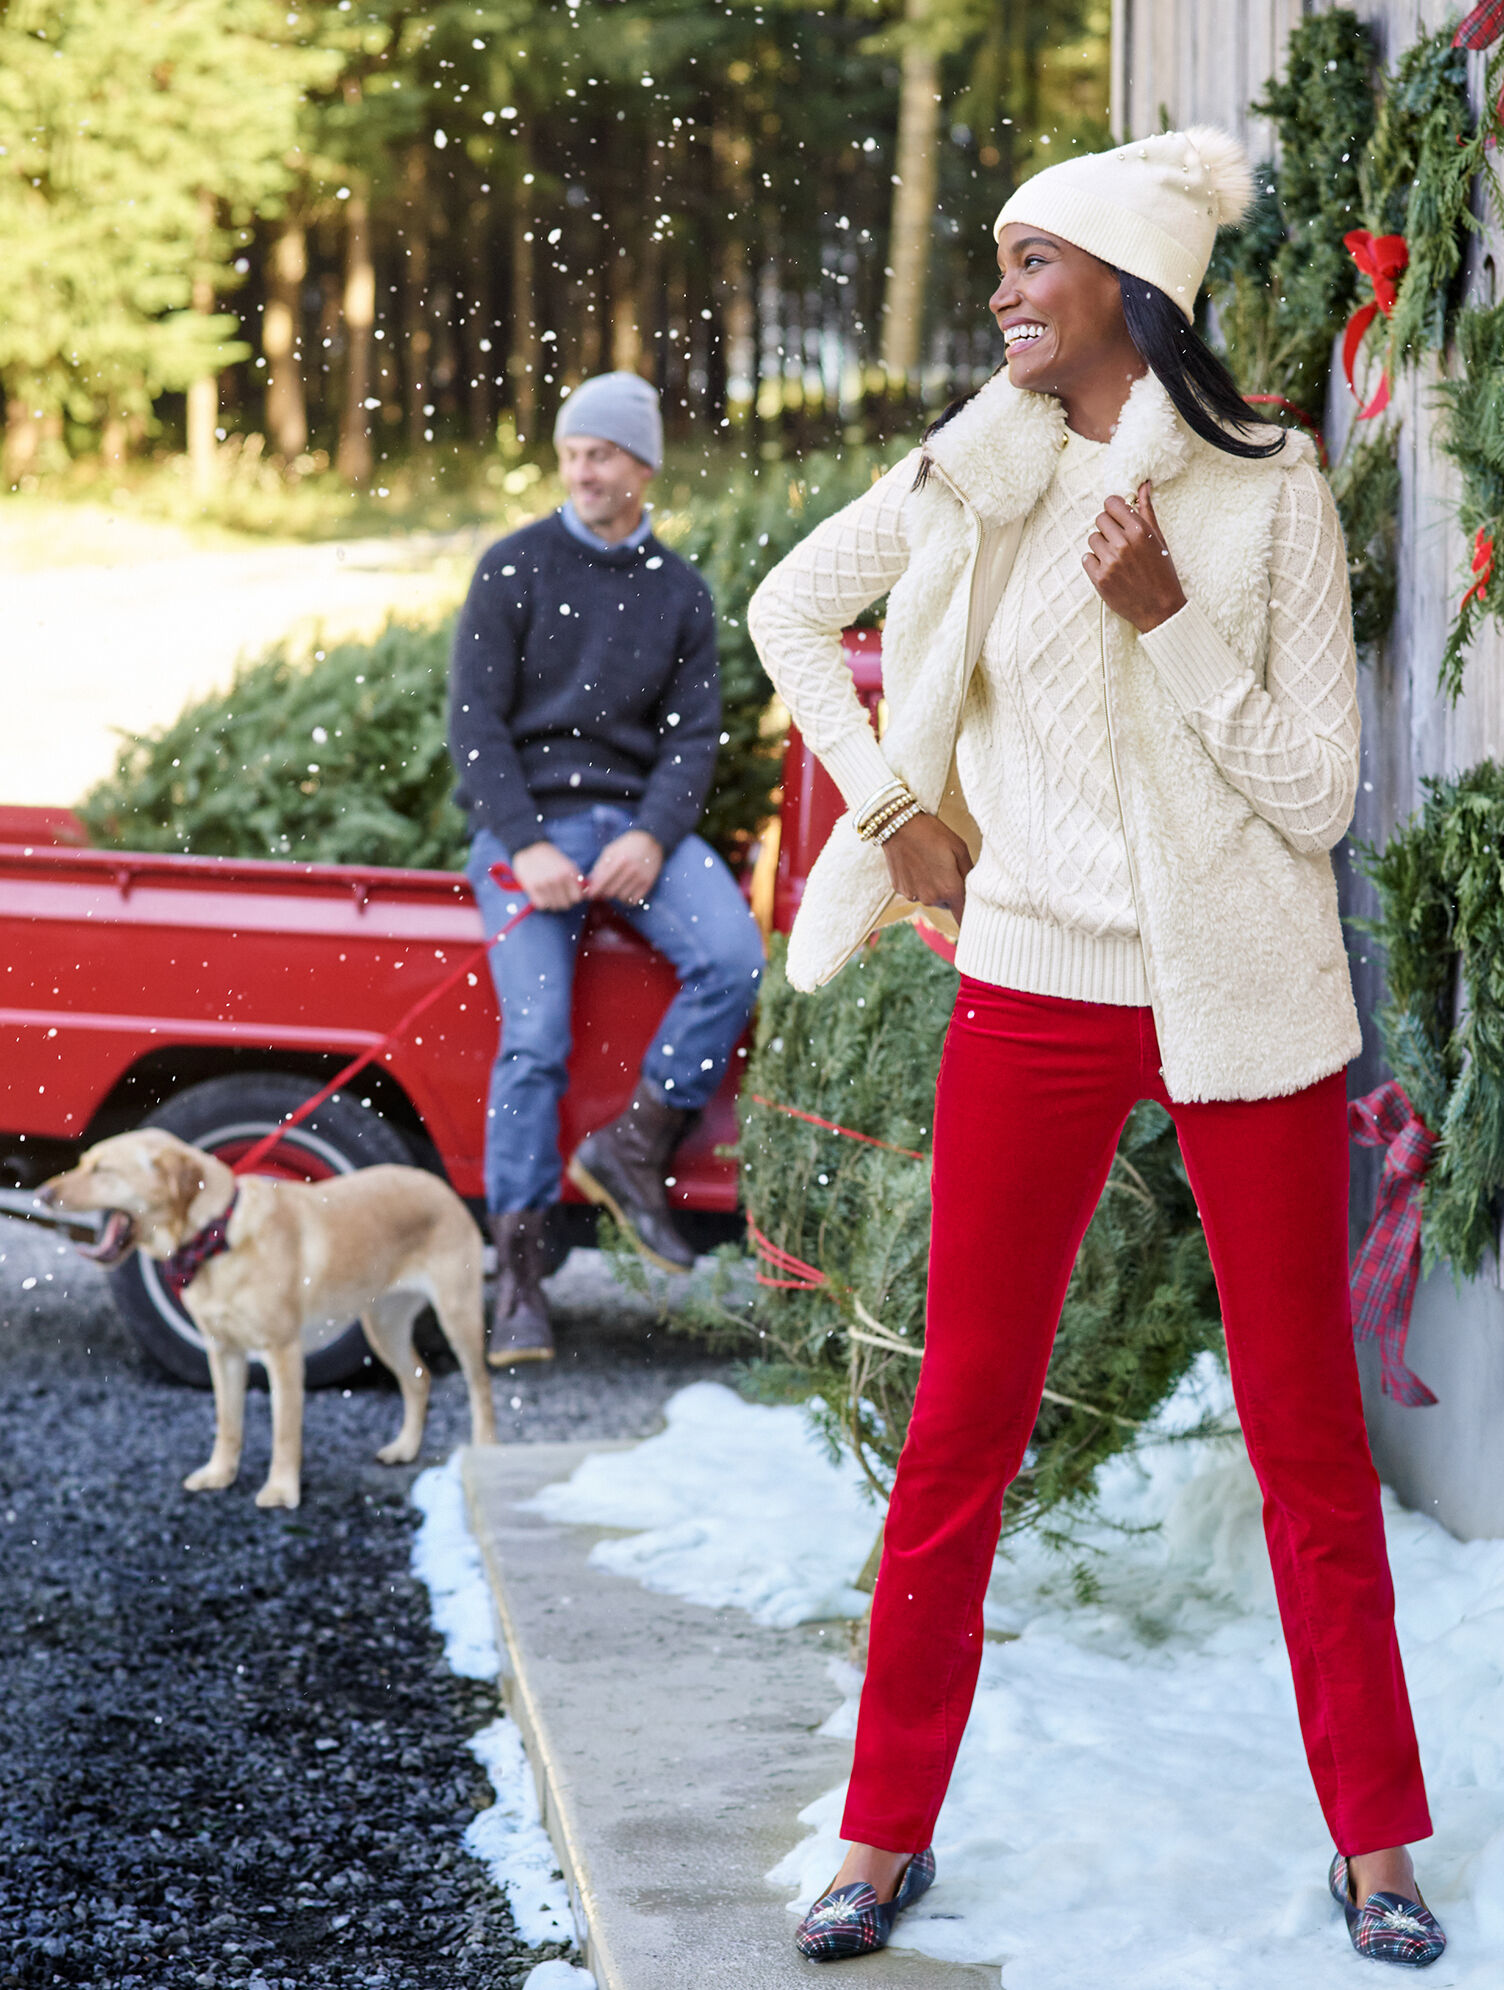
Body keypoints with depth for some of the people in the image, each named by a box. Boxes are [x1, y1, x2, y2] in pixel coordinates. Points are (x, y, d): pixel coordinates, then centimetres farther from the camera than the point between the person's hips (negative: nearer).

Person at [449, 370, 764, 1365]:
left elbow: (695, 734, 7)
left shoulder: (681, 591, 12)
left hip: (639, 817, 3)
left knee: (733, 956, -25)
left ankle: (632, 1150, -12)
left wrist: (654, 837, -12)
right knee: (535, 1033, -18)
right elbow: (475, 723, -2)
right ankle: (520, 1269, -12)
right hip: (526, 822, -3)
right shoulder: (515, 568, 3)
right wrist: (527, 845, -14)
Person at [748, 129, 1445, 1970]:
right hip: (1031, 991, 2)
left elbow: (1317, 794, -8)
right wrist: (891, 802, 9)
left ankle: (1374, 1841, 18)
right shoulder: (976, 472, 3)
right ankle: (886, 1831, 16)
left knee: (1308, 1429, 6)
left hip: (1241, 999, -2)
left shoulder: (1269, 496, -4)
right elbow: (787, 609, 19)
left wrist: (1167, 616, -17)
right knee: (962, 1419, 6)